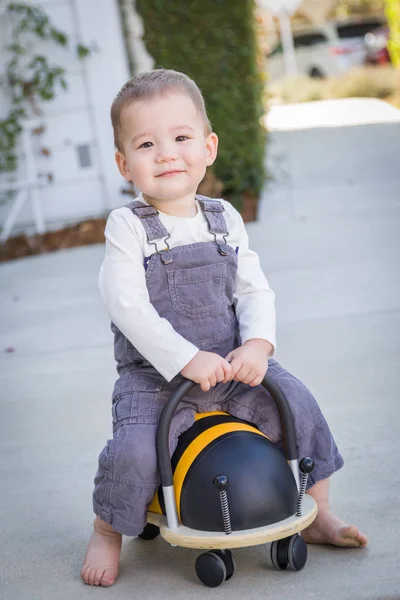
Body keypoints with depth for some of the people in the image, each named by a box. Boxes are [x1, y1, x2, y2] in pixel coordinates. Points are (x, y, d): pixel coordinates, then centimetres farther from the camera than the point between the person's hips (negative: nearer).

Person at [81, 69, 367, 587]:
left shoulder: (224, 219, 5)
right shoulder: (127, 226, -8)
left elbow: (255, 291, 3)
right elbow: (128, 307, -17)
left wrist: (258, 344, -16)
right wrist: (186, 359, -25)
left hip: (230, 364, 4)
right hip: (153, 373, -4)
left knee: (296, 402, -9)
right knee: (135, 448, -23)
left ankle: (315, 514, 12)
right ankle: (106, 534, 8)